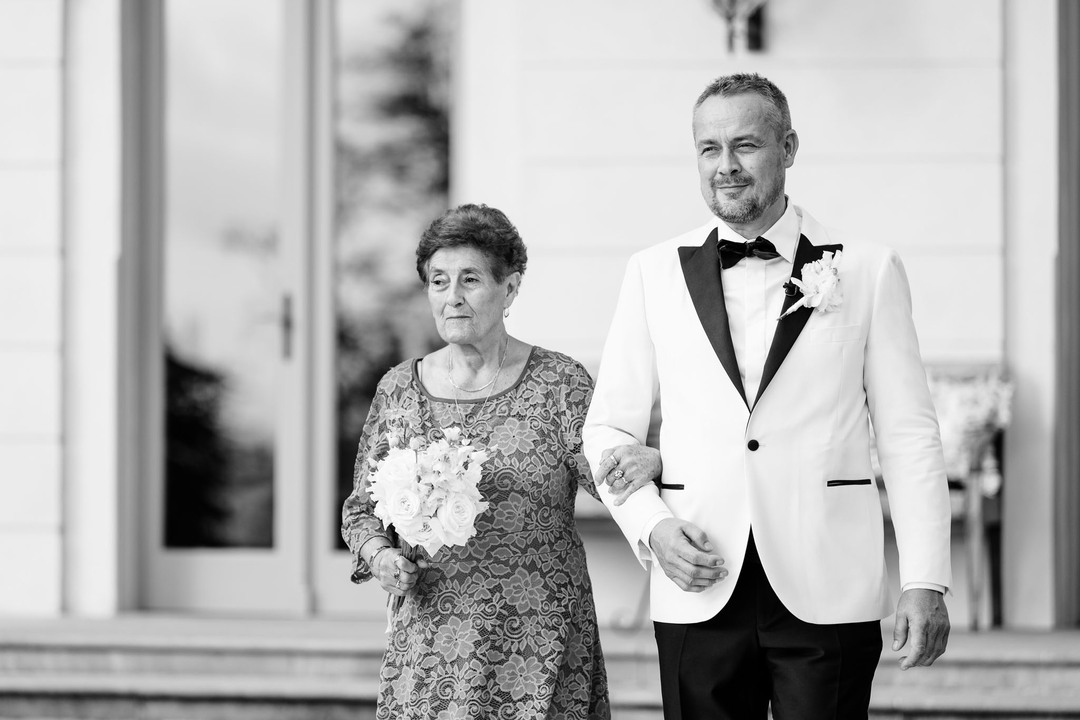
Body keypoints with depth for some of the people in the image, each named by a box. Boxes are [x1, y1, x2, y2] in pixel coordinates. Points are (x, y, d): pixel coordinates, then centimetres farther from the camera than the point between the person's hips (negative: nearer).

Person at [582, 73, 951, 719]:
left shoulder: (867, 270, 4)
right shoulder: (655, 274, 9)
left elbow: (910, 435, 4)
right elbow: (610, 428, 12)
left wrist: (926, 582, -4)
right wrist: (651, 526, -5)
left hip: (828, 594, -1)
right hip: (700, 595, 2)